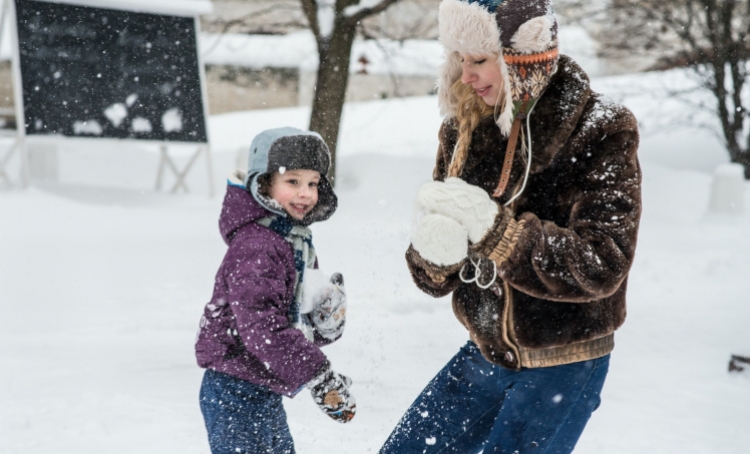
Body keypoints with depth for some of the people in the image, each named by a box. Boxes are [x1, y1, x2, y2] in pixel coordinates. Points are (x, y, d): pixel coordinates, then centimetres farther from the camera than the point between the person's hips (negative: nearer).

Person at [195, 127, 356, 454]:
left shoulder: (296, 240, 12)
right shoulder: (255, 246, -21)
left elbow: (298, 323, 15)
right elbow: (261, 326, -30)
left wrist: (328, 320, -9)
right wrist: (320, 379, -29)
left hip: (263, 391, 10)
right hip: (235, 391, -10)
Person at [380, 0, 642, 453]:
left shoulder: (601, 132, -16)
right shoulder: (465, 130, -2)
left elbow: (601, 266, -24)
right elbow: (437, 278, 0)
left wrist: (494, 230, -35)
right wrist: (434, 253, -25)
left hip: (563, 368, -5)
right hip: (485, 355, 6)